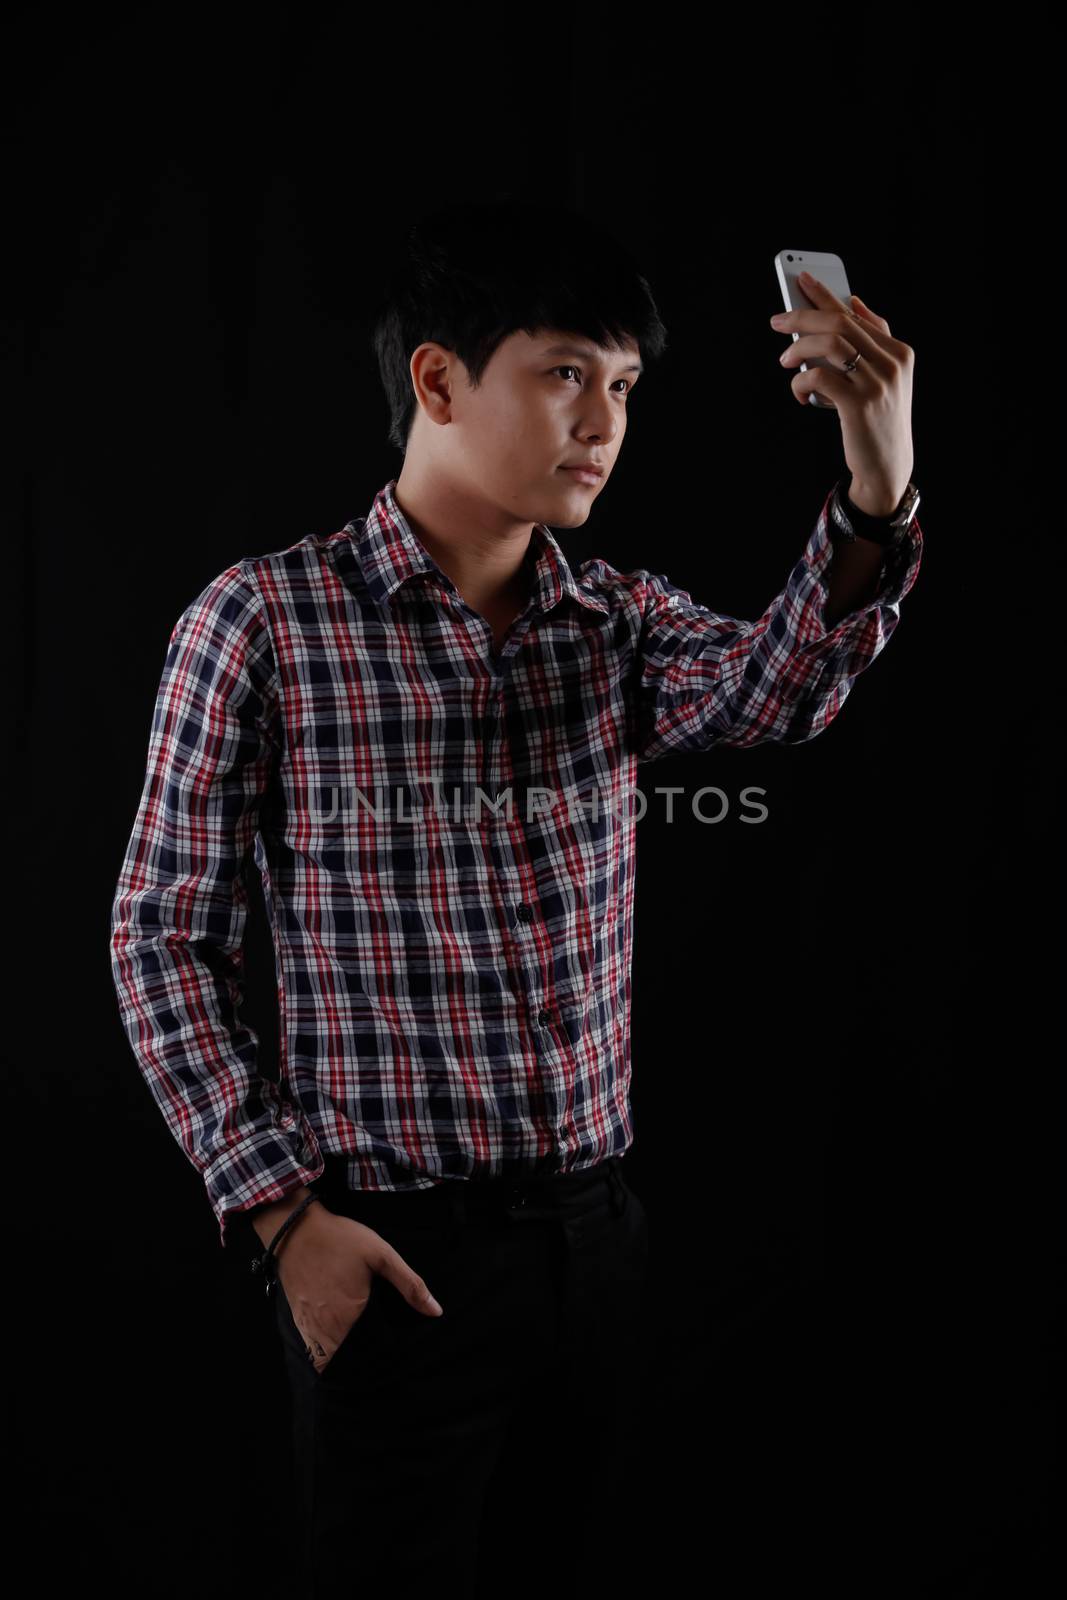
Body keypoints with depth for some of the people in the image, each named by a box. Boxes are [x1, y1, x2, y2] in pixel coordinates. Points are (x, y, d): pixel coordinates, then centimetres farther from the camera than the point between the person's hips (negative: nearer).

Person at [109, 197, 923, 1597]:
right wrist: (280, 1208, -10)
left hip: (597, 1238, 5)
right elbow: (166, 935, -5)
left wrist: (879, 494, -34)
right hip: (392, 1257, -4)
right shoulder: (263, 622, -8)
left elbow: (775, 689, -16)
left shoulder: (620, 624, 5)